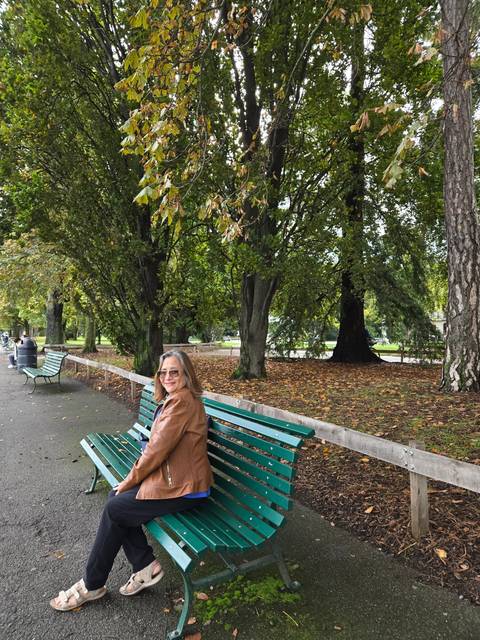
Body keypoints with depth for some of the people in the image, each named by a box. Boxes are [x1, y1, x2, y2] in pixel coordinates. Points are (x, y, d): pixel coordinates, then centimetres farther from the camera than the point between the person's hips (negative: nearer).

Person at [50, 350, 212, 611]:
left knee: (115, 509, -5)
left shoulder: (181, 400, -20)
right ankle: (145, 565, 14)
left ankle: (92, 585, 16)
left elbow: (157, 449, -20)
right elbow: (159, 446, 14)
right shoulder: (176, 399, 14)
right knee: (115, 498, 6)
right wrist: (130, 481, 4)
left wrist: (129, 481, -7)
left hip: (183, 489, -10)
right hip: (172, 478, 10)